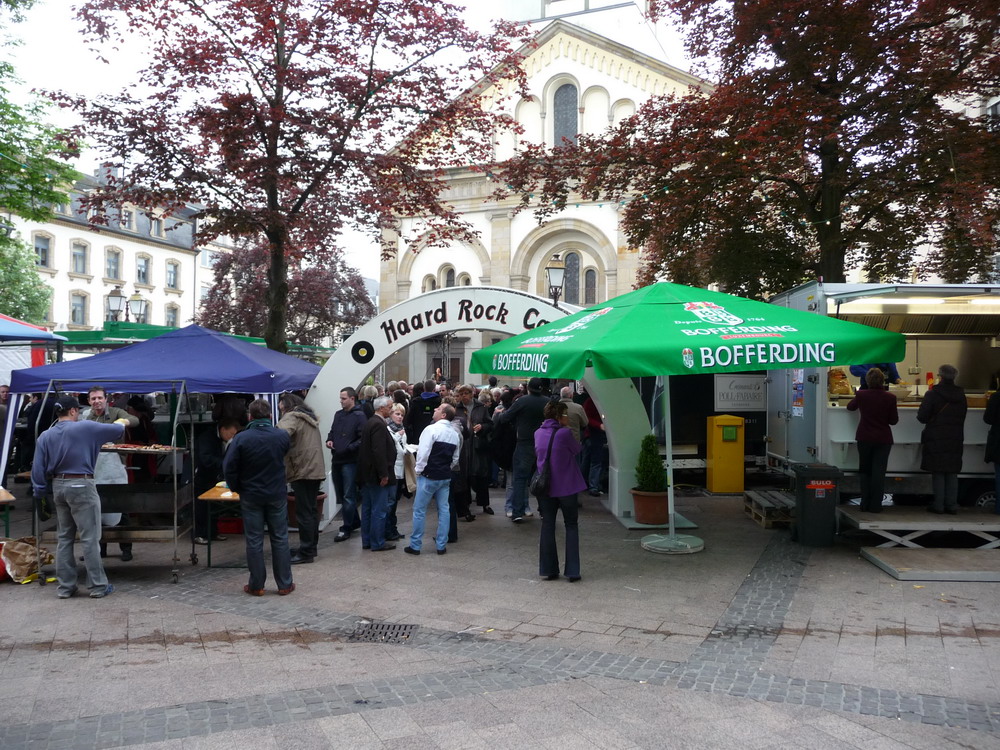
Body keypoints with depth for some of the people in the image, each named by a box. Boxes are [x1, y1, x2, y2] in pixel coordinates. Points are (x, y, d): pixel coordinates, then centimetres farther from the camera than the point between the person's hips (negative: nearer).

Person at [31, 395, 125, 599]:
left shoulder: (45, 436, 5)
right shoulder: (85, 428, -10)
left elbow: (38, 468, 4)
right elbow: (117, 431, 0)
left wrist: (39, 491, 13)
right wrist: (121, 423, 22)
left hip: (59, 487, 6)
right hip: (81, 486, -6)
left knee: (64, 538, 14)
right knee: (90, 538, 0)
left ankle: (65, 587, 19)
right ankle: (98, 587, 5)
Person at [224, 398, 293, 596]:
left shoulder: (241, 438, -13)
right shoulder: (282, 436, -6)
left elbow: (228, 467, -12)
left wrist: (237, 488, 2)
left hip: (250, 496, -1)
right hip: (277, 495, 1)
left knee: (254, 541, 7)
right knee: (280, 539, 10)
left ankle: (256, 585, 14)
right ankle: (285, 584, 15)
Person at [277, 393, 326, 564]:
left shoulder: (292, 417, -8)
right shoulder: (309, 417, 20)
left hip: (302, 471, -9)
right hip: (315, 470, 9)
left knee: (304, 513, -5)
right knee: (311, 510, 16)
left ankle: (306, 552, -2)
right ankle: (311, 547, 25)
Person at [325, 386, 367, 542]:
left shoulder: (359, 416, -10)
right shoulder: (338, 415, 13)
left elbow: (363, 439, -16)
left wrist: (348, 448, -23)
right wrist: (329, 440, 6)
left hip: (350, 461, -8)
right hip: (337, 460, 8)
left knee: (348, 496, -1)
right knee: (341, 494, 15)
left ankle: (346, 528, 7)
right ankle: (354, 522, 30)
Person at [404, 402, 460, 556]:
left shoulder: (432, 429, -14)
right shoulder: (454, 434, 8)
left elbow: (423, 453, -18)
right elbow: (455, 458, 16)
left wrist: (419, 471, -7)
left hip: (429, 476, -6)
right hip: (445, 477, 6)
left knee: (419, 510, 2)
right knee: (444, 510, 9)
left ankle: (415, 545, 7)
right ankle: (441, 545, 14)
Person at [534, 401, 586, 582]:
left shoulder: (538, 433, 2)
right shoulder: (565, 433, -17)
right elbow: (577, 449, -2)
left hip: (545, 486, 4)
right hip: (566, 486, -4)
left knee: (547, 527, 11)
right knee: (571, 526, 8)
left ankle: (548, 569, 14)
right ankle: (572, 571, 6)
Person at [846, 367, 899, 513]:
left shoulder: (861, 395, -7)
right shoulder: (890, 398, -11)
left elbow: (850, 407, 14)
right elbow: (894, 420, -4)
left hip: (864, 438, 1)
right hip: (883, 439, -1)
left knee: (864, 471, 13)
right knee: (878, 472, 3)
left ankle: (865, 504, 12)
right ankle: (875, 505, 2)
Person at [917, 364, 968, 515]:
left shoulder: (932, 394, -12)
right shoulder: (961, 395, 6)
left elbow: (922, 417, -12)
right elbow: (962, 417, 14)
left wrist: (932, 419, 8)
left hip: (936, 440, -4)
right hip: (956, 440, 4)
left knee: (938, 473, 1)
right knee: (952, 473, 9)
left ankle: (939, 505, 2)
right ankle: (952, 506, 9)